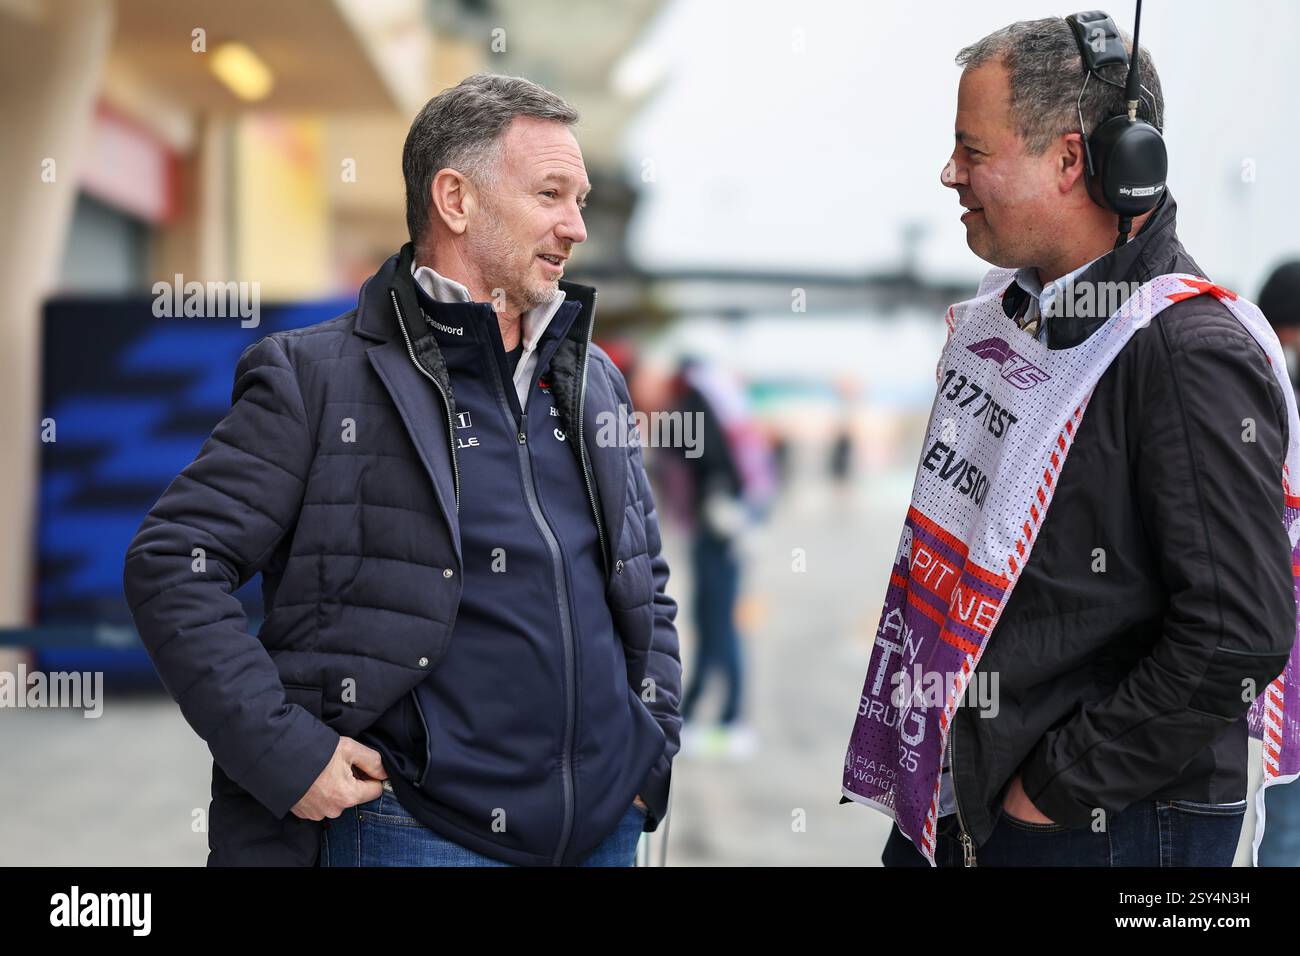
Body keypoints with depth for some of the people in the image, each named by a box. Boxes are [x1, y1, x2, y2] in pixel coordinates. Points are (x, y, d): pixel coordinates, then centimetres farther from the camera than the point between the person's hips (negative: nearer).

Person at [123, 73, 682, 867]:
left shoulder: (597, 383, 14)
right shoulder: (317, 377, -5)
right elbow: (175, 562, -8)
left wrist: (656, 740, 12)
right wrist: (283, 749, -15)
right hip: (418, 831, -5)